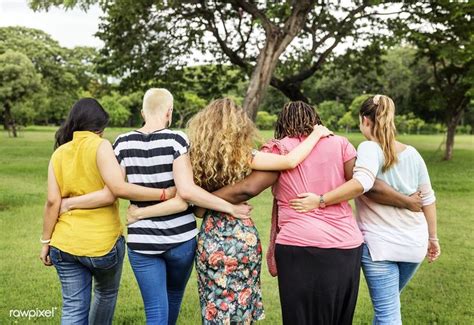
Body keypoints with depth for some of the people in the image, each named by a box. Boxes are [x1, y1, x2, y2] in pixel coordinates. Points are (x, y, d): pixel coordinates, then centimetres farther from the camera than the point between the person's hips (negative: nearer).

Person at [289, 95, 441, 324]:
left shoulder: (370, 148, -13)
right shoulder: (412, 153, 5)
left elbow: (362, 183, -34)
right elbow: (427, 198, 9)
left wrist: (320, 201, -30)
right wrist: (433, 237, 20)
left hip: (380, 243, -6)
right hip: (414, 242, 6)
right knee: (387, 303, 24)